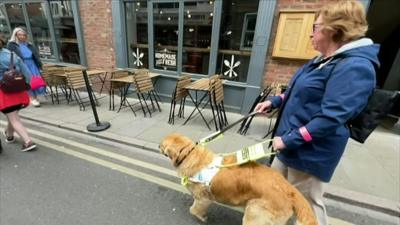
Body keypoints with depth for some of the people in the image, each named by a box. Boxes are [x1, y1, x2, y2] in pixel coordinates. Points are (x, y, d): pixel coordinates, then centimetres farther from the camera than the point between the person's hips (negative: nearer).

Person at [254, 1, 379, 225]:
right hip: (292, 143, 10)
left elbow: (330, 118, -28)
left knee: (307, 203, 11)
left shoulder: (355, 67, -22)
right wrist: (274, 102, 9)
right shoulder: (325, 60, 11)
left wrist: (289, 139, -25)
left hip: (311, 151, -10)